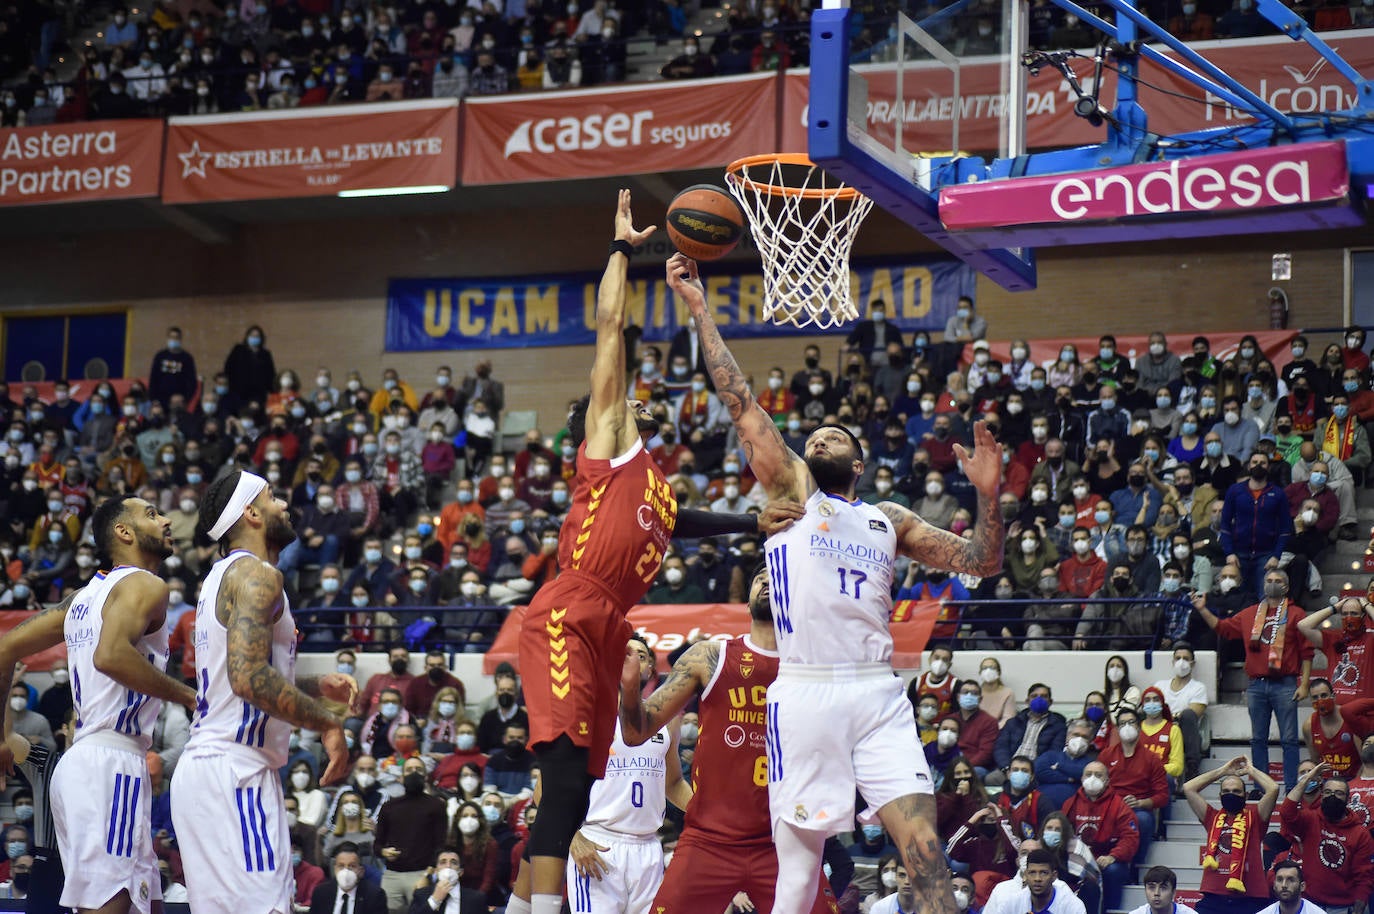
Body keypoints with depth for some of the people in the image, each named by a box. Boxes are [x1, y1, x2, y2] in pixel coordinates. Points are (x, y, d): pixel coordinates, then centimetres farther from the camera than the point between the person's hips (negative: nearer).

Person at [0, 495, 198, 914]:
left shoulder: (86, 595, 20)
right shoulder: (145, 585, -6)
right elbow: (111, 656, -26)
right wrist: (189, 696, -16)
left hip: (76, 762, 9)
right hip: (112, 761, -9)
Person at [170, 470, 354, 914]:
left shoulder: (224, 576, 20)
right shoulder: (256, 573, -10)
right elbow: (248, 677, -23)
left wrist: (316, 688, 18)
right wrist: (327, 723, -15)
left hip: (203, 767, 10)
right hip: (233, 773, -10)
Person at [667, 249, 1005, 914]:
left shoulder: (889, 521, 21)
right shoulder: (791, 491, 13)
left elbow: (982, 563, 20)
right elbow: (741, 404, 8)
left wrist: (988, 495, 3)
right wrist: (699, 309, 4)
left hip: (878, 697, 2)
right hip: (805, 694, -2)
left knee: (927, 857, -9)